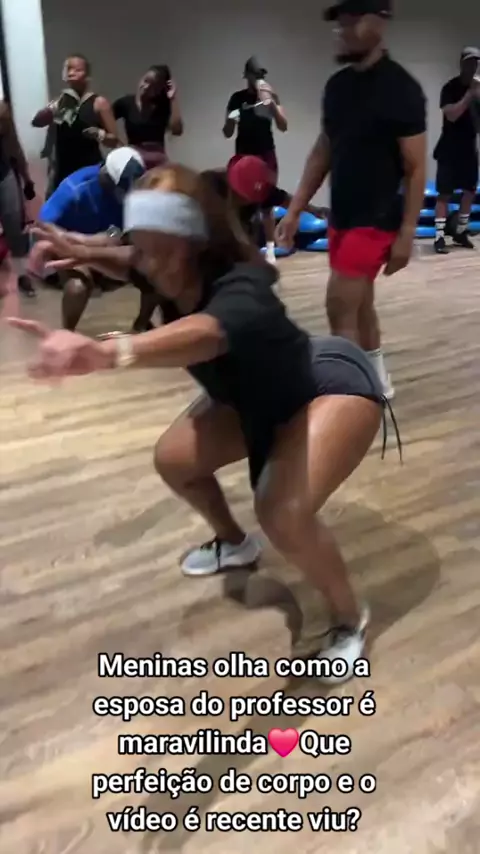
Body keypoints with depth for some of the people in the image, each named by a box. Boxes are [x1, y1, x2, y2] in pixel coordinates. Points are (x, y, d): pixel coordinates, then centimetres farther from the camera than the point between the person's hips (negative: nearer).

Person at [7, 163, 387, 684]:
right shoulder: (175, 271, -17)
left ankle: (349, 620, 3)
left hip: (332, 386, -8)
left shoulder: (240, 291, -40)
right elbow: (136, 264, 9)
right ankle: (233, 544, 32)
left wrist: (104, 353, -83)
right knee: (175, 459, 2)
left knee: (284, 514, -27)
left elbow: (204, 335, -65)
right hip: (262, 392, 8)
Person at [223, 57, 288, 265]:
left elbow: (283, 127, -5)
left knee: (266, 204, 1)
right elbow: (227, 133, 3)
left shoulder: (271, 96, 3)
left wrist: (272, 103, -19)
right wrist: (231, 121, -19)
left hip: (266, 155, 0)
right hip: (243, 156, 0)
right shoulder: (237, 98, 2)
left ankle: (270, 249, 6)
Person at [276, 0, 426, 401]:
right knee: (359, 304, 15)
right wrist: (295, 210, 10)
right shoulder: (337, 84, 8)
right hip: (342, 216, 7)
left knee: (340, 306, -11)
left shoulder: (400, 88, -13)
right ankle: (377, 382, 30)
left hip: (377, 218, -7)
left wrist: (407, 233, -16)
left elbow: (415, 167, -12)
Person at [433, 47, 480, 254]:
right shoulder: (451, 87, -9)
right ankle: (439, 237, -6)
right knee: (445, 193, -6)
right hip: (450, 149, -6)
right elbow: (451, 115, -22)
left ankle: (460, 232, 21)